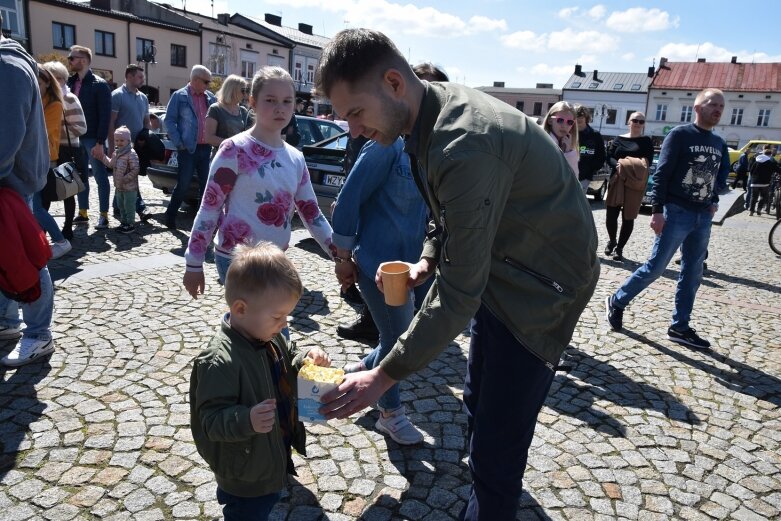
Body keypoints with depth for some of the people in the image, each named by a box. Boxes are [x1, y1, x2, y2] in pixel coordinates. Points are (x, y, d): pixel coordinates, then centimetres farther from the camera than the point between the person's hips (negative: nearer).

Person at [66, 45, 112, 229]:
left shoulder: (99, 84, -8)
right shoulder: (70, 82, 11)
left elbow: (105, 116, -13)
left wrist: (100, 142, -18)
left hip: (93, 139, -6)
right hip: (75, 138, 7)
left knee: (100, 177, 1)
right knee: (80, 177, 11)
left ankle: (103, 215, 7)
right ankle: (83, 213, 20)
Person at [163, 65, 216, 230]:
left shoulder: (210, 97, 10)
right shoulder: (179, 96, -1)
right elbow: (169, 120, -3)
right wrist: (178, 143, -9)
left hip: (206, 148, 4)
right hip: (188, 149, -4)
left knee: (206, 184, 9)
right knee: (183, 185, -1)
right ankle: (170, 216, 14)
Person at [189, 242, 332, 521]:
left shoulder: (268, 336, -6)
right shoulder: (220, 361, -33)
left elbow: (285, 369, 11)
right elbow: (211, 419, -30)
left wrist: (306, 359, -9)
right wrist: (247, 421, -47)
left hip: (273, 455, 8)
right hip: (246, 475, -8)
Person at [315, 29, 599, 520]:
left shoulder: (465, 144, -32)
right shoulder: (438, 112, -2)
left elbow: (459, 293, -30)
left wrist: (384, 376, -24)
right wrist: (427, 260, -1)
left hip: (540, 286, -9)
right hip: (501, 272, 9)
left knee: (496, 444, -1)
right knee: (479, 410, 22)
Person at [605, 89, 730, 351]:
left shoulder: (719, 143, 14)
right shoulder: (680, 135, -6)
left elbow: (720, 177, 24)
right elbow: (661, 174, -11)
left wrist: (713, 202, 7)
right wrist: (657, 211, -18)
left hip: (703, 218, 7)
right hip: (677, 213, -6)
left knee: (692, 275, 7)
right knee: (655, 267, -6)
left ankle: (680, 327, 16)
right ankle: (616, 302, 13)